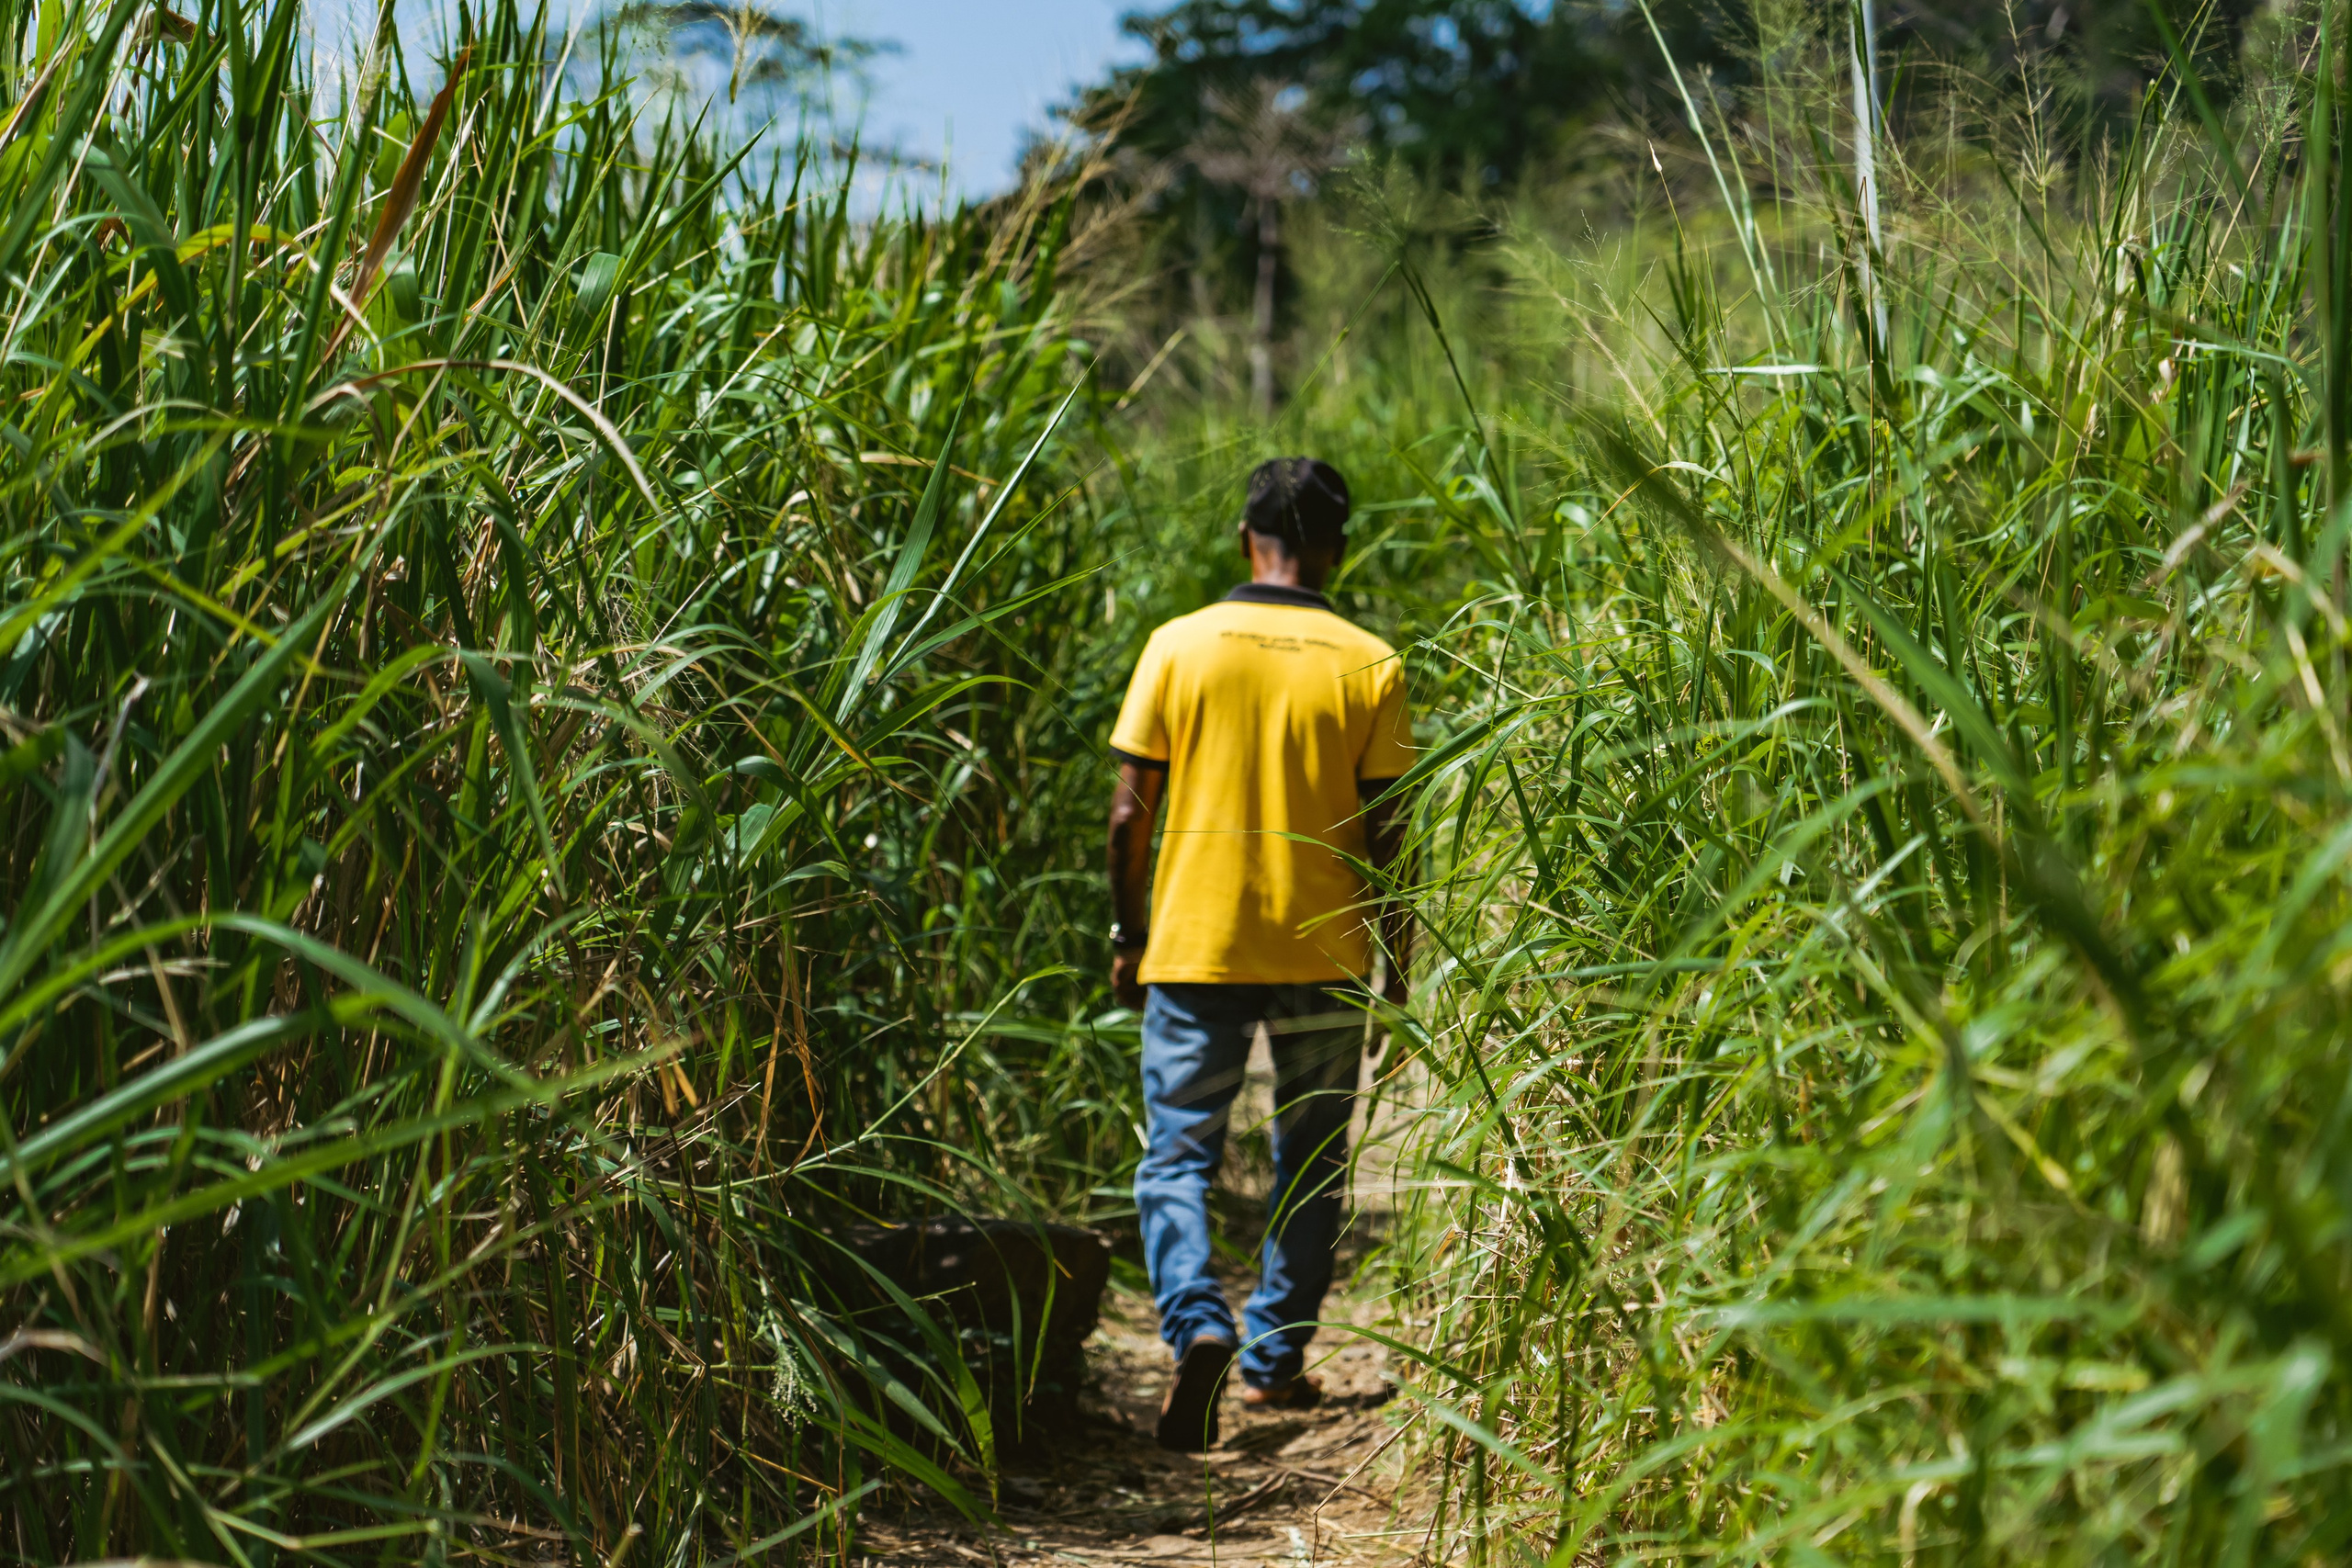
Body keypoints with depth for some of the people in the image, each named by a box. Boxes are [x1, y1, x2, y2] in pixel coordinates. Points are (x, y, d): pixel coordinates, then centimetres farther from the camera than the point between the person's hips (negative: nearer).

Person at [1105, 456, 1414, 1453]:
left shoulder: (1180, 646, -3)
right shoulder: (1368, 666, -3)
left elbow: (1130, 814, -3)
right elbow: (1387, 836, -2)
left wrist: (1129, 936, 9)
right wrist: (1398, 968, 9)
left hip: (1195, 951, -1)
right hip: (1325, 958, 1)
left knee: (1178, 1159, 5)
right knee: (1310, 1166, 16)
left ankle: (1196, 1324, -18)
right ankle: (1276, 1359, 22)